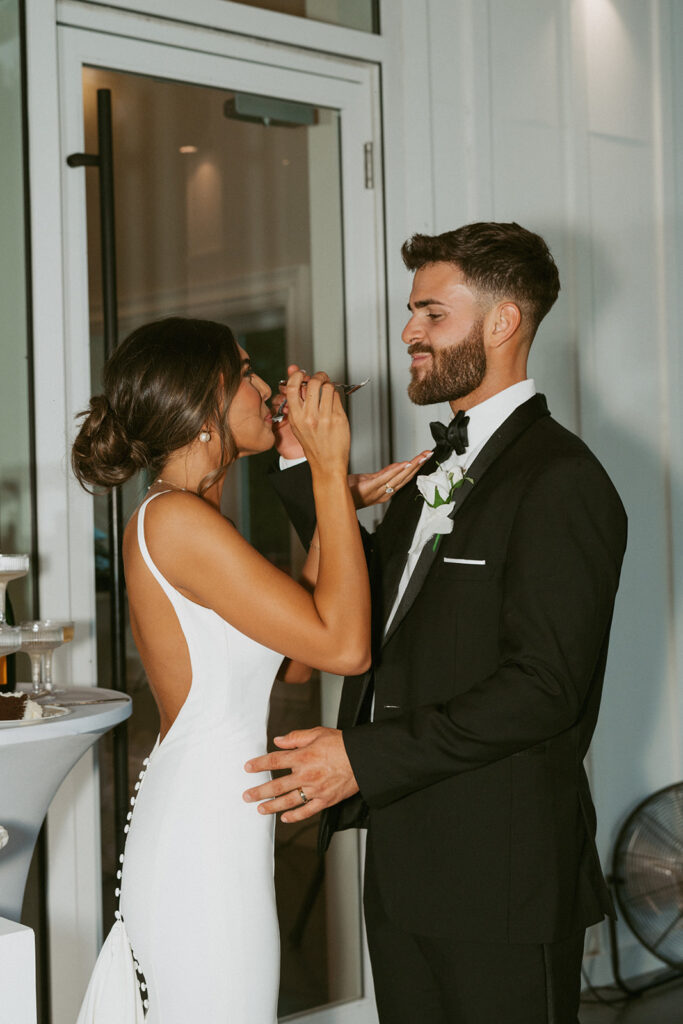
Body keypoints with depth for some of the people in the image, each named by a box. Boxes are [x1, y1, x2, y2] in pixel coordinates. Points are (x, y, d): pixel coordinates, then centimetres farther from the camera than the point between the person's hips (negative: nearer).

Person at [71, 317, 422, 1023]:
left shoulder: (172, 518, 12)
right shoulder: (176, 519, -19)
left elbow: (296, 651, 14)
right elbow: (343, 645, -21)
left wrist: (338, 501, 11)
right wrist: (328, 473, -15)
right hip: (205, 839, -10)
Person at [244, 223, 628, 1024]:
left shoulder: (559, 480, -15)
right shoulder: (441, 467, 16)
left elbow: (544, 686, -21)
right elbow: (375, 602, 14)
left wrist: (366, 757, -21)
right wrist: (308, 461, 9)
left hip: (500, 869, -8)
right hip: (406, 863, 9)